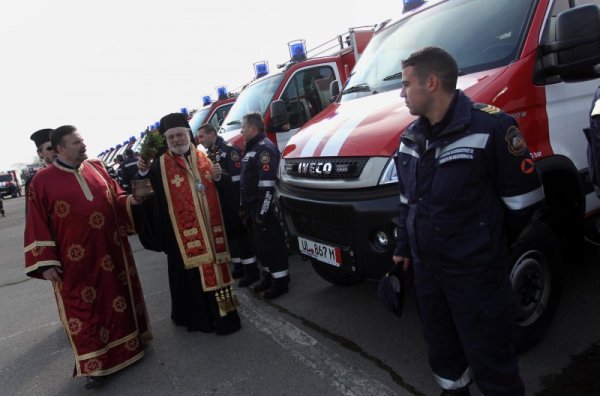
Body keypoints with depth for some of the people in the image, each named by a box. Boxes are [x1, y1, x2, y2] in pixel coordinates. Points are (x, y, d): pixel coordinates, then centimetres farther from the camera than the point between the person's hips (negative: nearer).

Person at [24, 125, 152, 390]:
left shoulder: (96, 168, 5)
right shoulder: (42, 181, -6)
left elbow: (115, 197, 13)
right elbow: (38, 224, -5)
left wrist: (129, 201, -9)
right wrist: (46, 262, -9)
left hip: (111, 250, 4)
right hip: (76, 261, -4)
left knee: (118, 296, 15)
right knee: (84, 309, 6)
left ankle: (127, 342, 35)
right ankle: (95, 364, 18)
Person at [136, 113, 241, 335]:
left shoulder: (203, 157, 9)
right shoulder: (160, 165, -1)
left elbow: (220, 191, 15)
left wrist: (218, 177, -6)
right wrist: (144, 173, -29)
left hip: (210, 228, 3)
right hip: (182, 233, -3)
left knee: (215, 269, 10)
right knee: (191, 275, 3)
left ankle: (222, 313, 26)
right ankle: (196, 316, 21)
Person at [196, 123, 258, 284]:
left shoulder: (229, 149, -12)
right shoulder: (208, 154, 15)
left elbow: (238, 178, -19)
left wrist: (239, 203, -22)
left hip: (232, 203, -8)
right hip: (219, 203, 8)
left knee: (240, 233, -3)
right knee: (229, 234, 13)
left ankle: (251, 270, 5)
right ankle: (238, 267, 25)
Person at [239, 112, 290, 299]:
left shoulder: (264, 148, -16)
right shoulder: (253, 148, 17)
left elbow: (267, 185, -23)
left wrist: (262, 211, -24)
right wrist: (245, 206, 21)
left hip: (264, 209, -10)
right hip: (255, 207, 10)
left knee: (272, 243, -2)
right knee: (261, 243, 17)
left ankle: (280, 280, 9)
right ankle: (268, 276, 29)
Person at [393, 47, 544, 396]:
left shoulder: (490, 127, -18)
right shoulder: (412, 136, 5)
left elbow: (525, 198, -12)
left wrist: (488, 243, -1)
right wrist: (404, 246, 15)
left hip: (477, 274, -7)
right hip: (426, 268, 7)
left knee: (490, 360, 9)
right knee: (443, 349, 24)